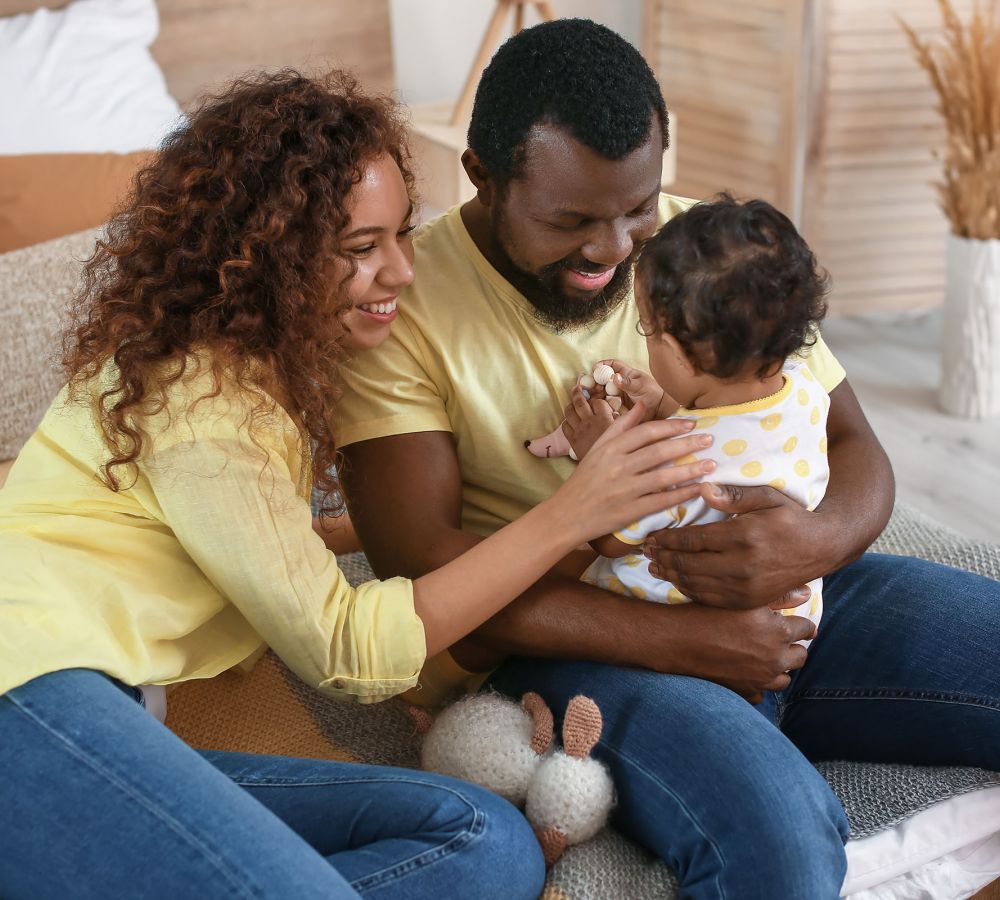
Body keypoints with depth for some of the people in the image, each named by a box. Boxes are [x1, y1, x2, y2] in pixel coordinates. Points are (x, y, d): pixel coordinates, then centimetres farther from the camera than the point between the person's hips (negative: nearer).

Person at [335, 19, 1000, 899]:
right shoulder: (406, 307, -7)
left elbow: (854, 449, 7)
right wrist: (676, 638, -21)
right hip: (566, 639, -5)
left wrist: (820, 540, -19)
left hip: (771, 598, 6)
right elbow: (421, 562, -15)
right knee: (772, 827, -34)